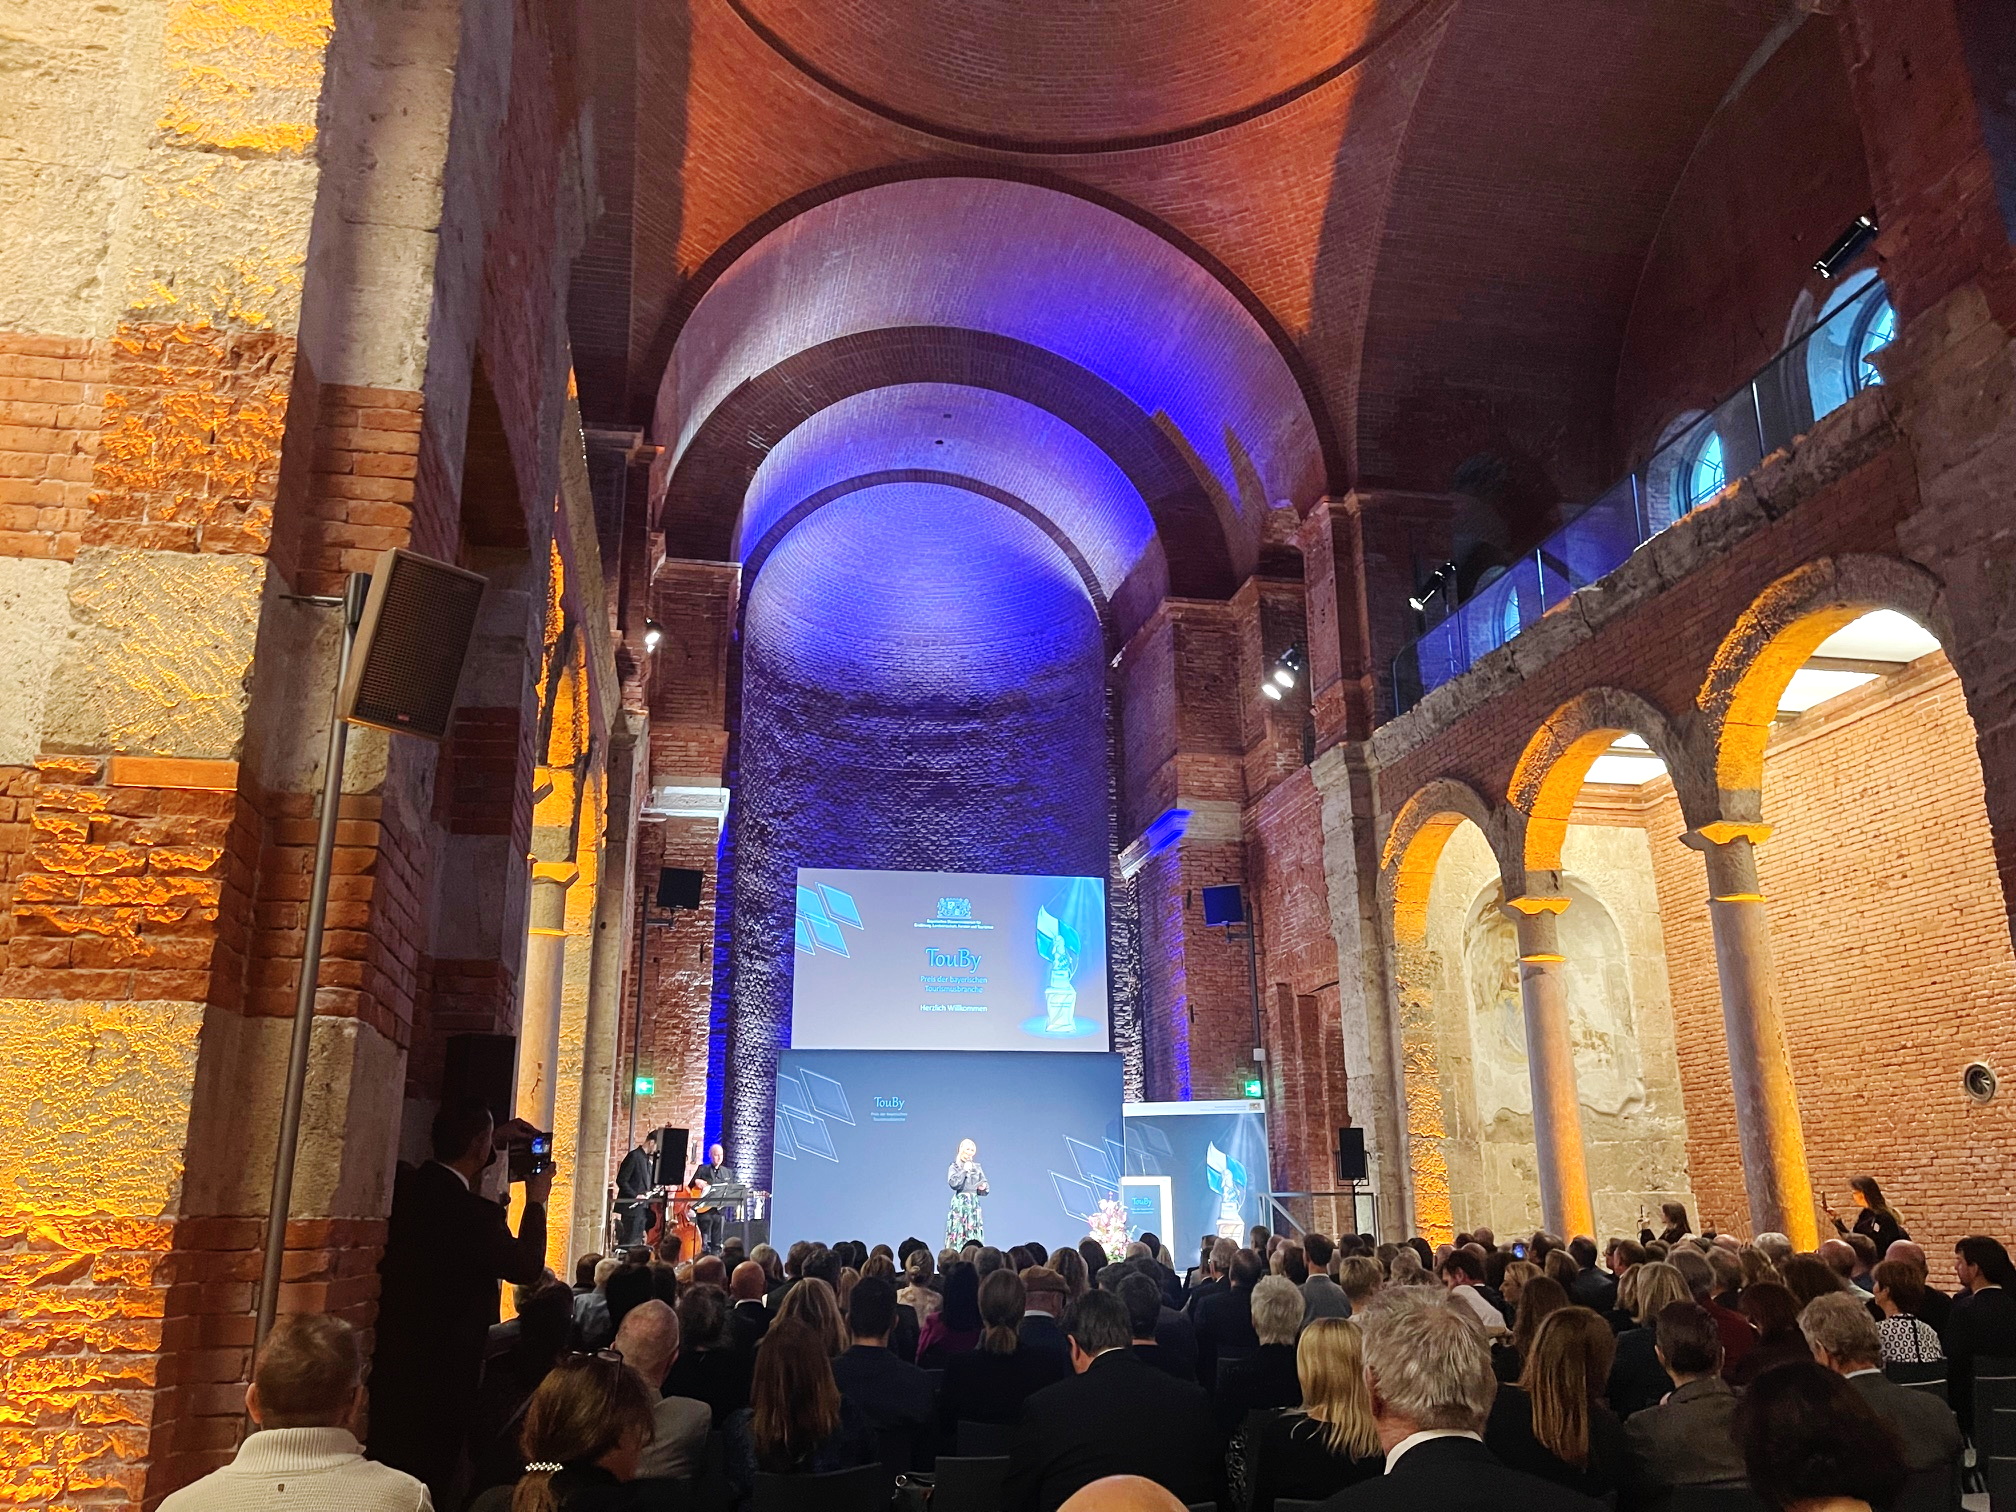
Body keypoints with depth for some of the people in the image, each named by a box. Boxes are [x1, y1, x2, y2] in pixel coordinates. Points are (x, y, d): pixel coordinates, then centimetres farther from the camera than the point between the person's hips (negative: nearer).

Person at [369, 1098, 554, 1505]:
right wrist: (536, 1202, -1)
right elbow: (528, 1267, -11)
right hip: (443, 1368, -7)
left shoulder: (403, 1186, -5)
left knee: (387, 1469, 19)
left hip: (391, 1358, 7)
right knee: (431, 1479, 8)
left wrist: (493, 1145, 21)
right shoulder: (476, 1213, -26)